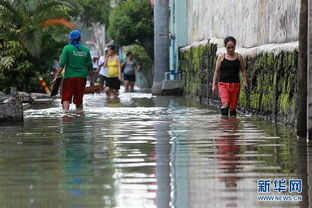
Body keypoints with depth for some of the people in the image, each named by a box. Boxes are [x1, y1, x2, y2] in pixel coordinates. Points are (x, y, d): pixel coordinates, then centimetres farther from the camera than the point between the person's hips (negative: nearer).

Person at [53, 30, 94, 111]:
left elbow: (62, 65, -10)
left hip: (69, 77, -3)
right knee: (79, 100, 12)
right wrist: (91, 79, 18)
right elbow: (90, 67, 10)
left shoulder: (67, 48, -3)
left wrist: (56, 76, -7)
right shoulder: (86, 50, 8)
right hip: (82, 77, 3)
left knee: (66, 98, -3)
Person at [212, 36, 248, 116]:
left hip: (235, 85, 2)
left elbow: (243, 70, 11)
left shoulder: (239, 57, 5)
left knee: (233, 106, 5)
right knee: (225, 104, -21)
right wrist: (214, 84, 3)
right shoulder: (221, 57, 2)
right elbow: (217, 71, 6)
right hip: (223, 84, -2)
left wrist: (245, 82, 0)